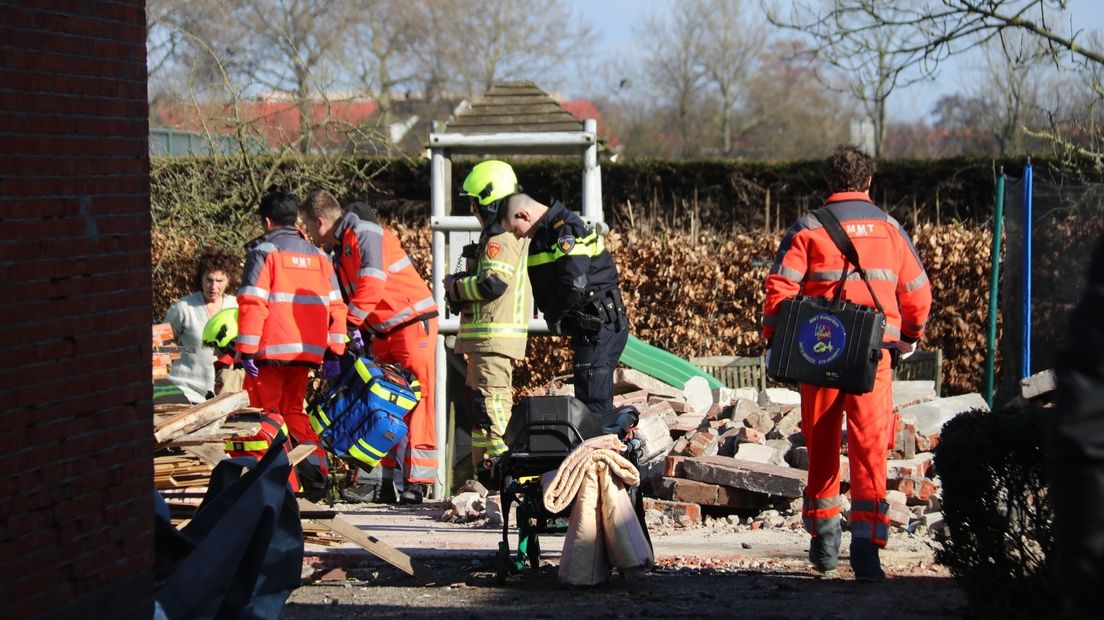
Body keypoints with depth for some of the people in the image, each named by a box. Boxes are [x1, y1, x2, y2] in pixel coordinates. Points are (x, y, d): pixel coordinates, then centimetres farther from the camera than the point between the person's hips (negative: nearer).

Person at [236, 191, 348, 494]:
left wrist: (246, 351, -11)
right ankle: (316, 466, -2)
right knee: (293, 410, 17)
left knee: (264, 411, 3)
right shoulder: (318, 256, 15)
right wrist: (333, 354, 12)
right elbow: (335, 307, 12)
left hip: (271, 349, -5)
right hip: (307, 351, 5)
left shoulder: (263, 252, -3)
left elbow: (252, 303, -12)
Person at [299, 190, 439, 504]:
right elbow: (343, 301, 17)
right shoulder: (339, 252, 16)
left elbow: (372, 284, -24)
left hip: (413, 323, -10)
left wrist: (352, 322, -18)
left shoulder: (363, 233, -13)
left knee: (416, 404, -9)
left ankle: (417, 481, -11)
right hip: (382, 332, 10)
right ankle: (390, 480, 13)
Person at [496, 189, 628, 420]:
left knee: (593, 404, -12)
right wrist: (553, 314, -1)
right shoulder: (543, 234, 16)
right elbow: (543, 289, 17)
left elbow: (574, 284, -28)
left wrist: (554, 315, -13)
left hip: (598, 327, -10)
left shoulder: (567, 229, -16)